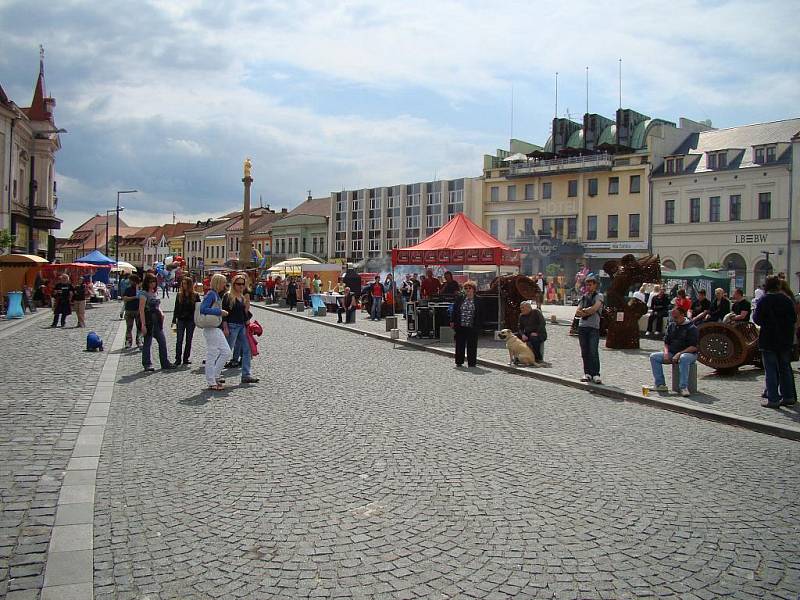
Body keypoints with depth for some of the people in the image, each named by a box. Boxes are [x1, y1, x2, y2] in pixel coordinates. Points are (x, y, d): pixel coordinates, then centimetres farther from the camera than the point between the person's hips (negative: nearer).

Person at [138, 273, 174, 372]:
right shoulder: (144, 293, -10)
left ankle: (165, 363, 16)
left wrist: (161, 313, 5)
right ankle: (147, 364, 11)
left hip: (157, 320, 8)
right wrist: (143, 324, -20)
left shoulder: (155, 292, 14)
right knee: (147, 342, 1)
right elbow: (141, 310, -15)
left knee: (162, 341, 8)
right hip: (148, 320, -8)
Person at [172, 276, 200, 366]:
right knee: (179, 340, -2)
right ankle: (178, 359, 2)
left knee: (188, 340, 6)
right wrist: (174, 320, 2)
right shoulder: (179, 295, 4)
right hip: (181, 320, 0)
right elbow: (176, 308, 6)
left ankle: (186, 358, 14)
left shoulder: (195, 295, 1)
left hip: (191, 321, 0)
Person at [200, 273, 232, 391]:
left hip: (217, 329, 10)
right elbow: (203, 309, -23)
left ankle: (215, 376, 19)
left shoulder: (217, 295, 15)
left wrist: (222, 313, 6)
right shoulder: (211, 294, -13)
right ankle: (212, 383, 4)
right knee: (211, 355, -3)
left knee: (227, 352, 11)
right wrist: (220, 312, -19)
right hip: (211, 329, -10)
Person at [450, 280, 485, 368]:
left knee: (472, 345, 3)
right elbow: (454, 310, 7)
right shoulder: (459, 298, 5)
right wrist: (452, 322, 1)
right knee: (460, 344, 9)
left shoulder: (478, 300, 1)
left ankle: (472, 362, 13)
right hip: (460, 326, 1)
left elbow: (481, 314, 3)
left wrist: (480, 326, -1)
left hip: (472, 327, -1)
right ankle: (459, 362, 19)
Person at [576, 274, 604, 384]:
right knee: (584, 352, 6)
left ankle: (596, 374, -8)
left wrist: (583, 311, -3)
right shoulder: (583, 297, 17)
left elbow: (595, 308, -15)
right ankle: (587, 373, 12)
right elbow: (577, 313, 7)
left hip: (594, 327, -5)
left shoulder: (598, 296, 3)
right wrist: (588, 312, -8)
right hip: (582, 326, 5)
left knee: (593, 351, -11)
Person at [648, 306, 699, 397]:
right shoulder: (671, 326, 11)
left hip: (688, 354, -6)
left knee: (683, 358, -42)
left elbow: (693, 347, -15)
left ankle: (683, 387, -38)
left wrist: (679, 354, -24)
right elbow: (666, 342, 15)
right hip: (672, 353, 6)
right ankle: (660, 384, -15)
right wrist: (666, 353, -6)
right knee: (653, 356, -12)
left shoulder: (692, 328, -8)